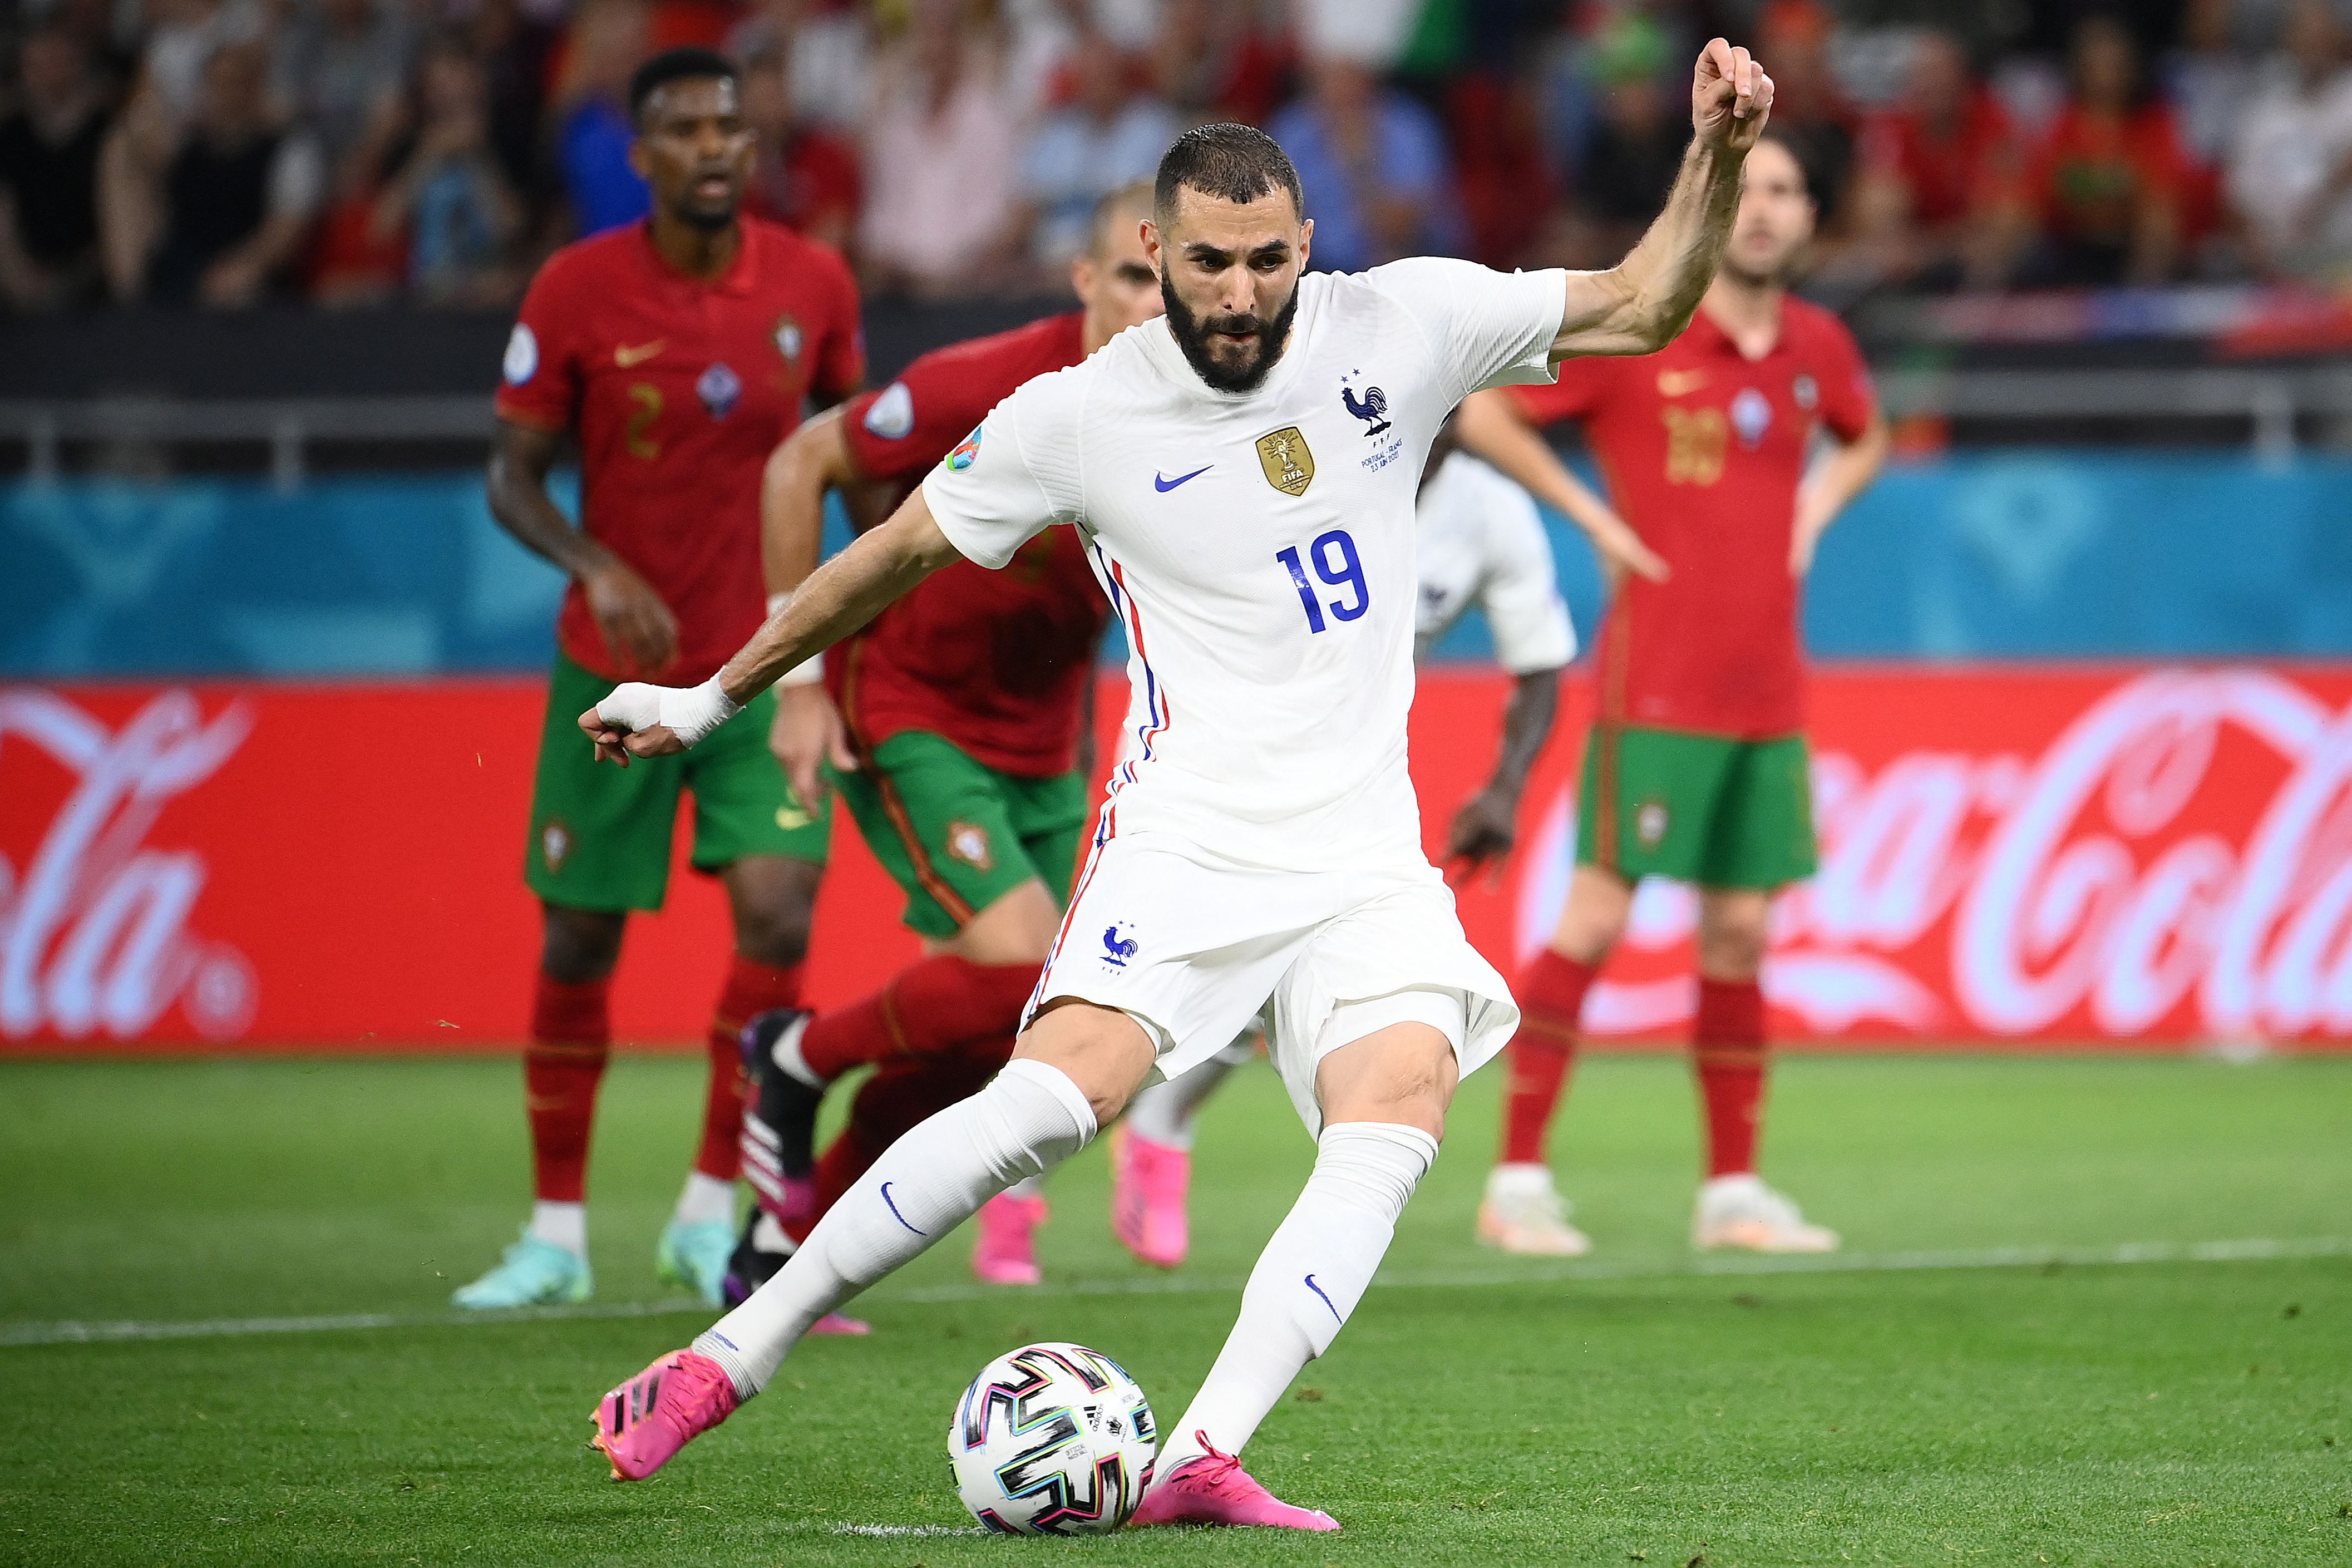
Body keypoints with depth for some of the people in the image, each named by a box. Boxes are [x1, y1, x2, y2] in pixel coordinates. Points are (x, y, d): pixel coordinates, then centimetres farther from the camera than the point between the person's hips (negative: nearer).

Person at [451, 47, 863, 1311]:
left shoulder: (813, 285, -4)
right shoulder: (576, 292, -10)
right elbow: (513, 475, -6)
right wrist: (598, 568, -24)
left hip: (764, 662, 1)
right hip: (616, 670, -1)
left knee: (777, 913, -15)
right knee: (579, 944, 6)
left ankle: (710, 1216, -1)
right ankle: (557, 1234, 20)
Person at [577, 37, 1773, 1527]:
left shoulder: (1399, 324, 1)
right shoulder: (1080, 415, -3)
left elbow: (1642, 308, 7)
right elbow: (899, 551, 11)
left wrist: (1719, 156, -10)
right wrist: (712, 699, 18)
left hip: (1365, 857, 3)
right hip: (1192, 835, -3)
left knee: (1396, 1122, -24)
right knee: (1065, 1087, -25)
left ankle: (1201, 1461, -28)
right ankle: (728, 1359, -17)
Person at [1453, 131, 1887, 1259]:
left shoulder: (1818, 346, 9)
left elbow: (1864, 439, 30)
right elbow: (1480, 413, -4)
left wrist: (1817, 506, 10)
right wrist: (1592, 516, -7)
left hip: (1768, 691, 5)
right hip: (1656, 687, -5)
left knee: (1740, 933, 7)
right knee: (1595, 918, -7)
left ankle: (1732, 1190, 15)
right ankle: (1517, 1181, -2)